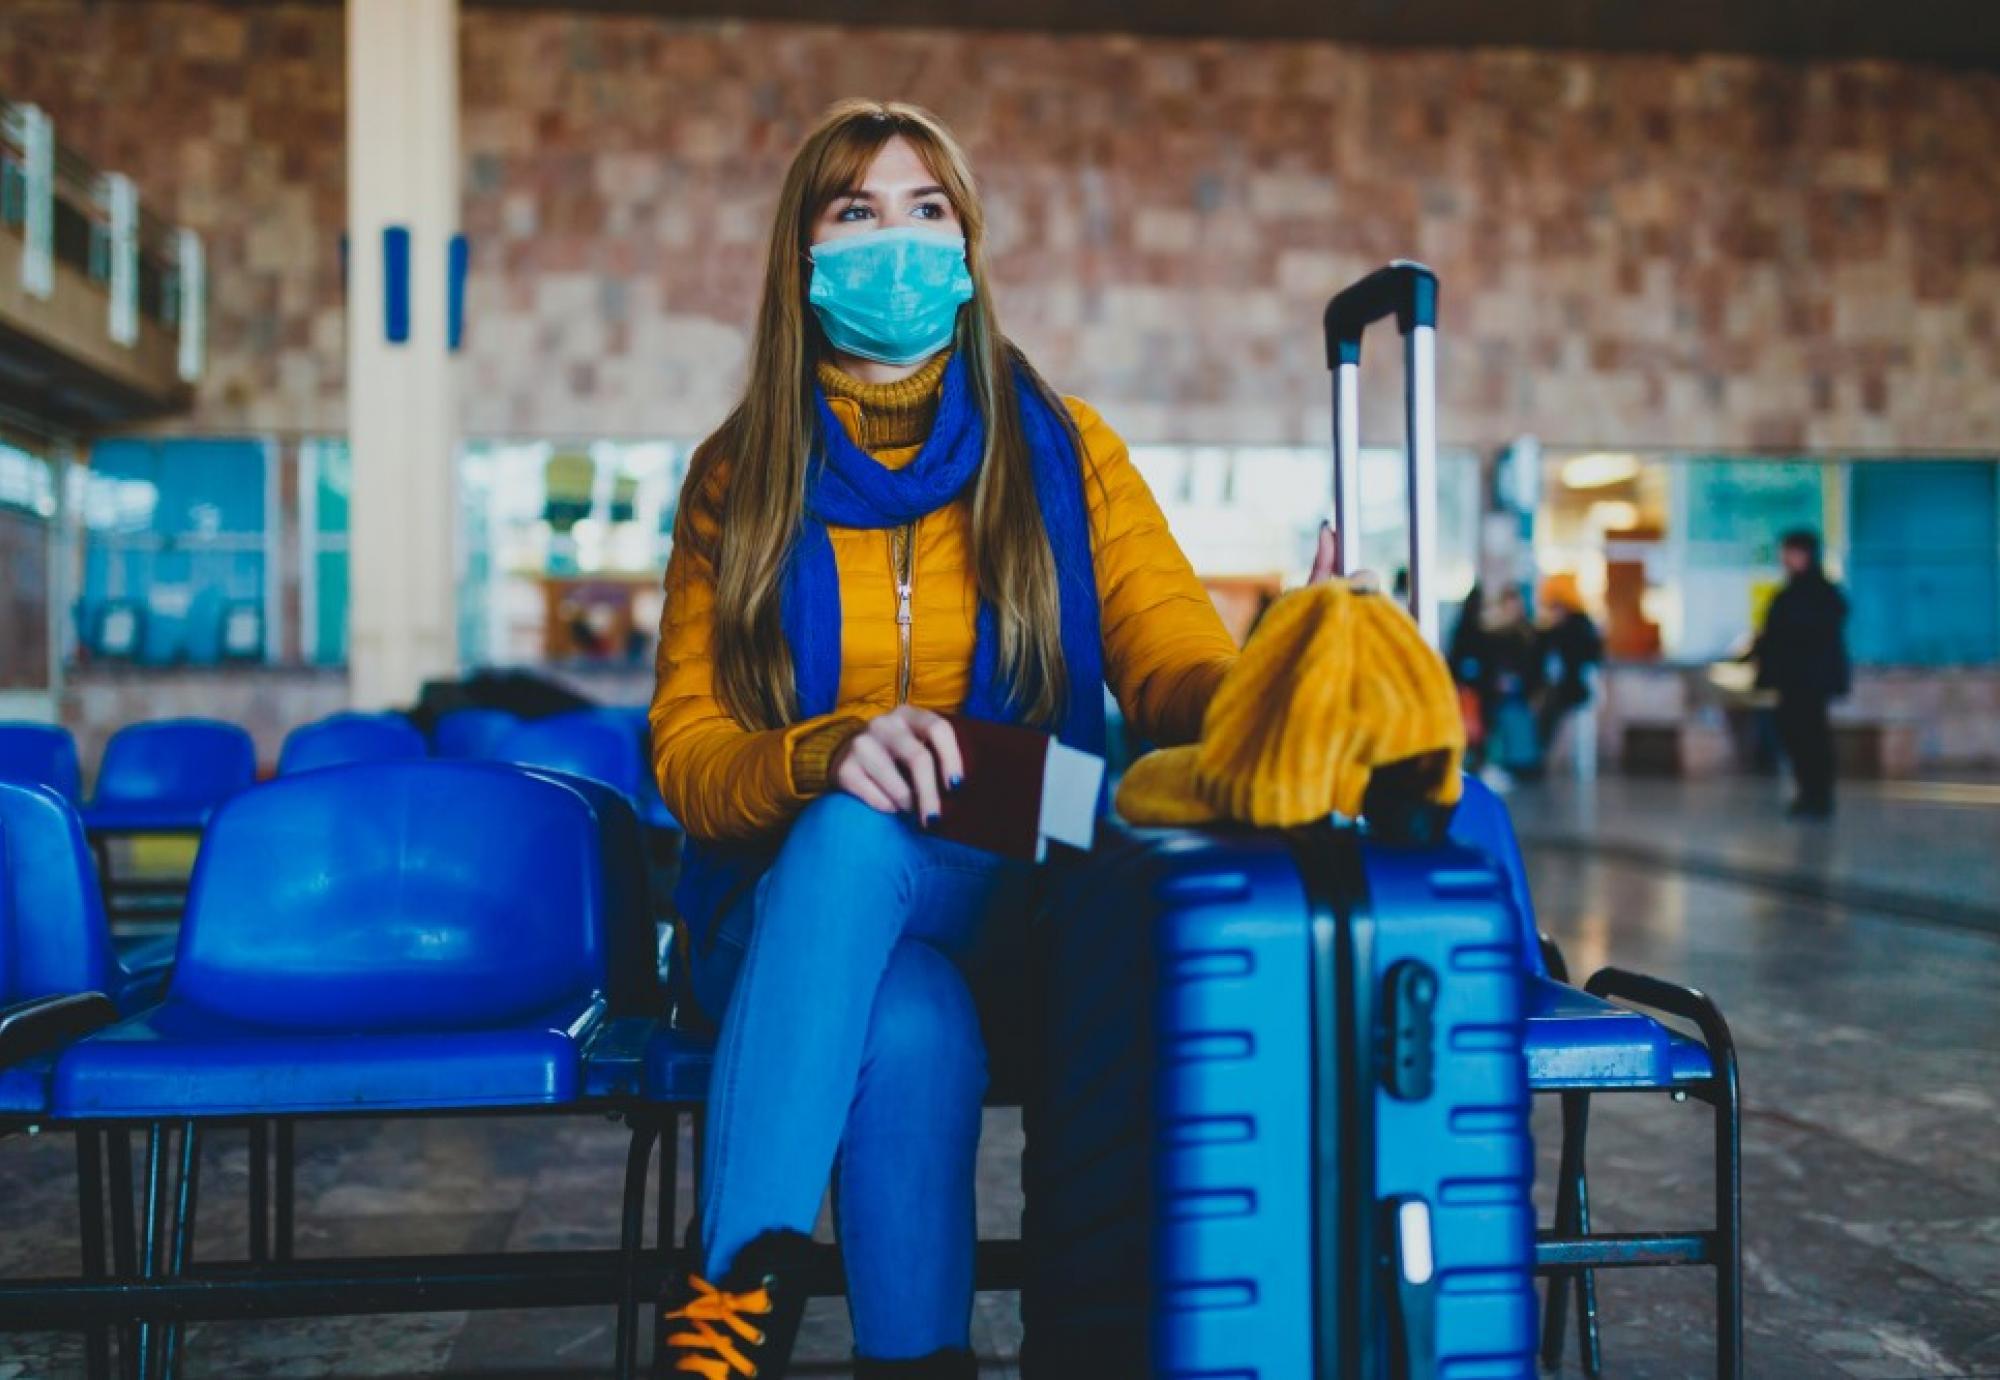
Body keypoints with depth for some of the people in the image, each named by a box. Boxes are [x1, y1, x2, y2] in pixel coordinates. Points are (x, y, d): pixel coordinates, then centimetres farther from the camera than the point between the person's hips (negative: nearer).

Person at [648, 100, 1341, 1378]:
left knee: (856, 844, -35)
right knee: (912, 1028, -35)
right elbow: (687, 747, -1)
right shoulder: (738, 479, 8)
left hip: (1012, 914, 0)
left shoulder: (1064, 452, 7)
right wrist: (825, 754, -26)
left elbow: (1175, 662, -4)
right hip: (789, 917, 1)